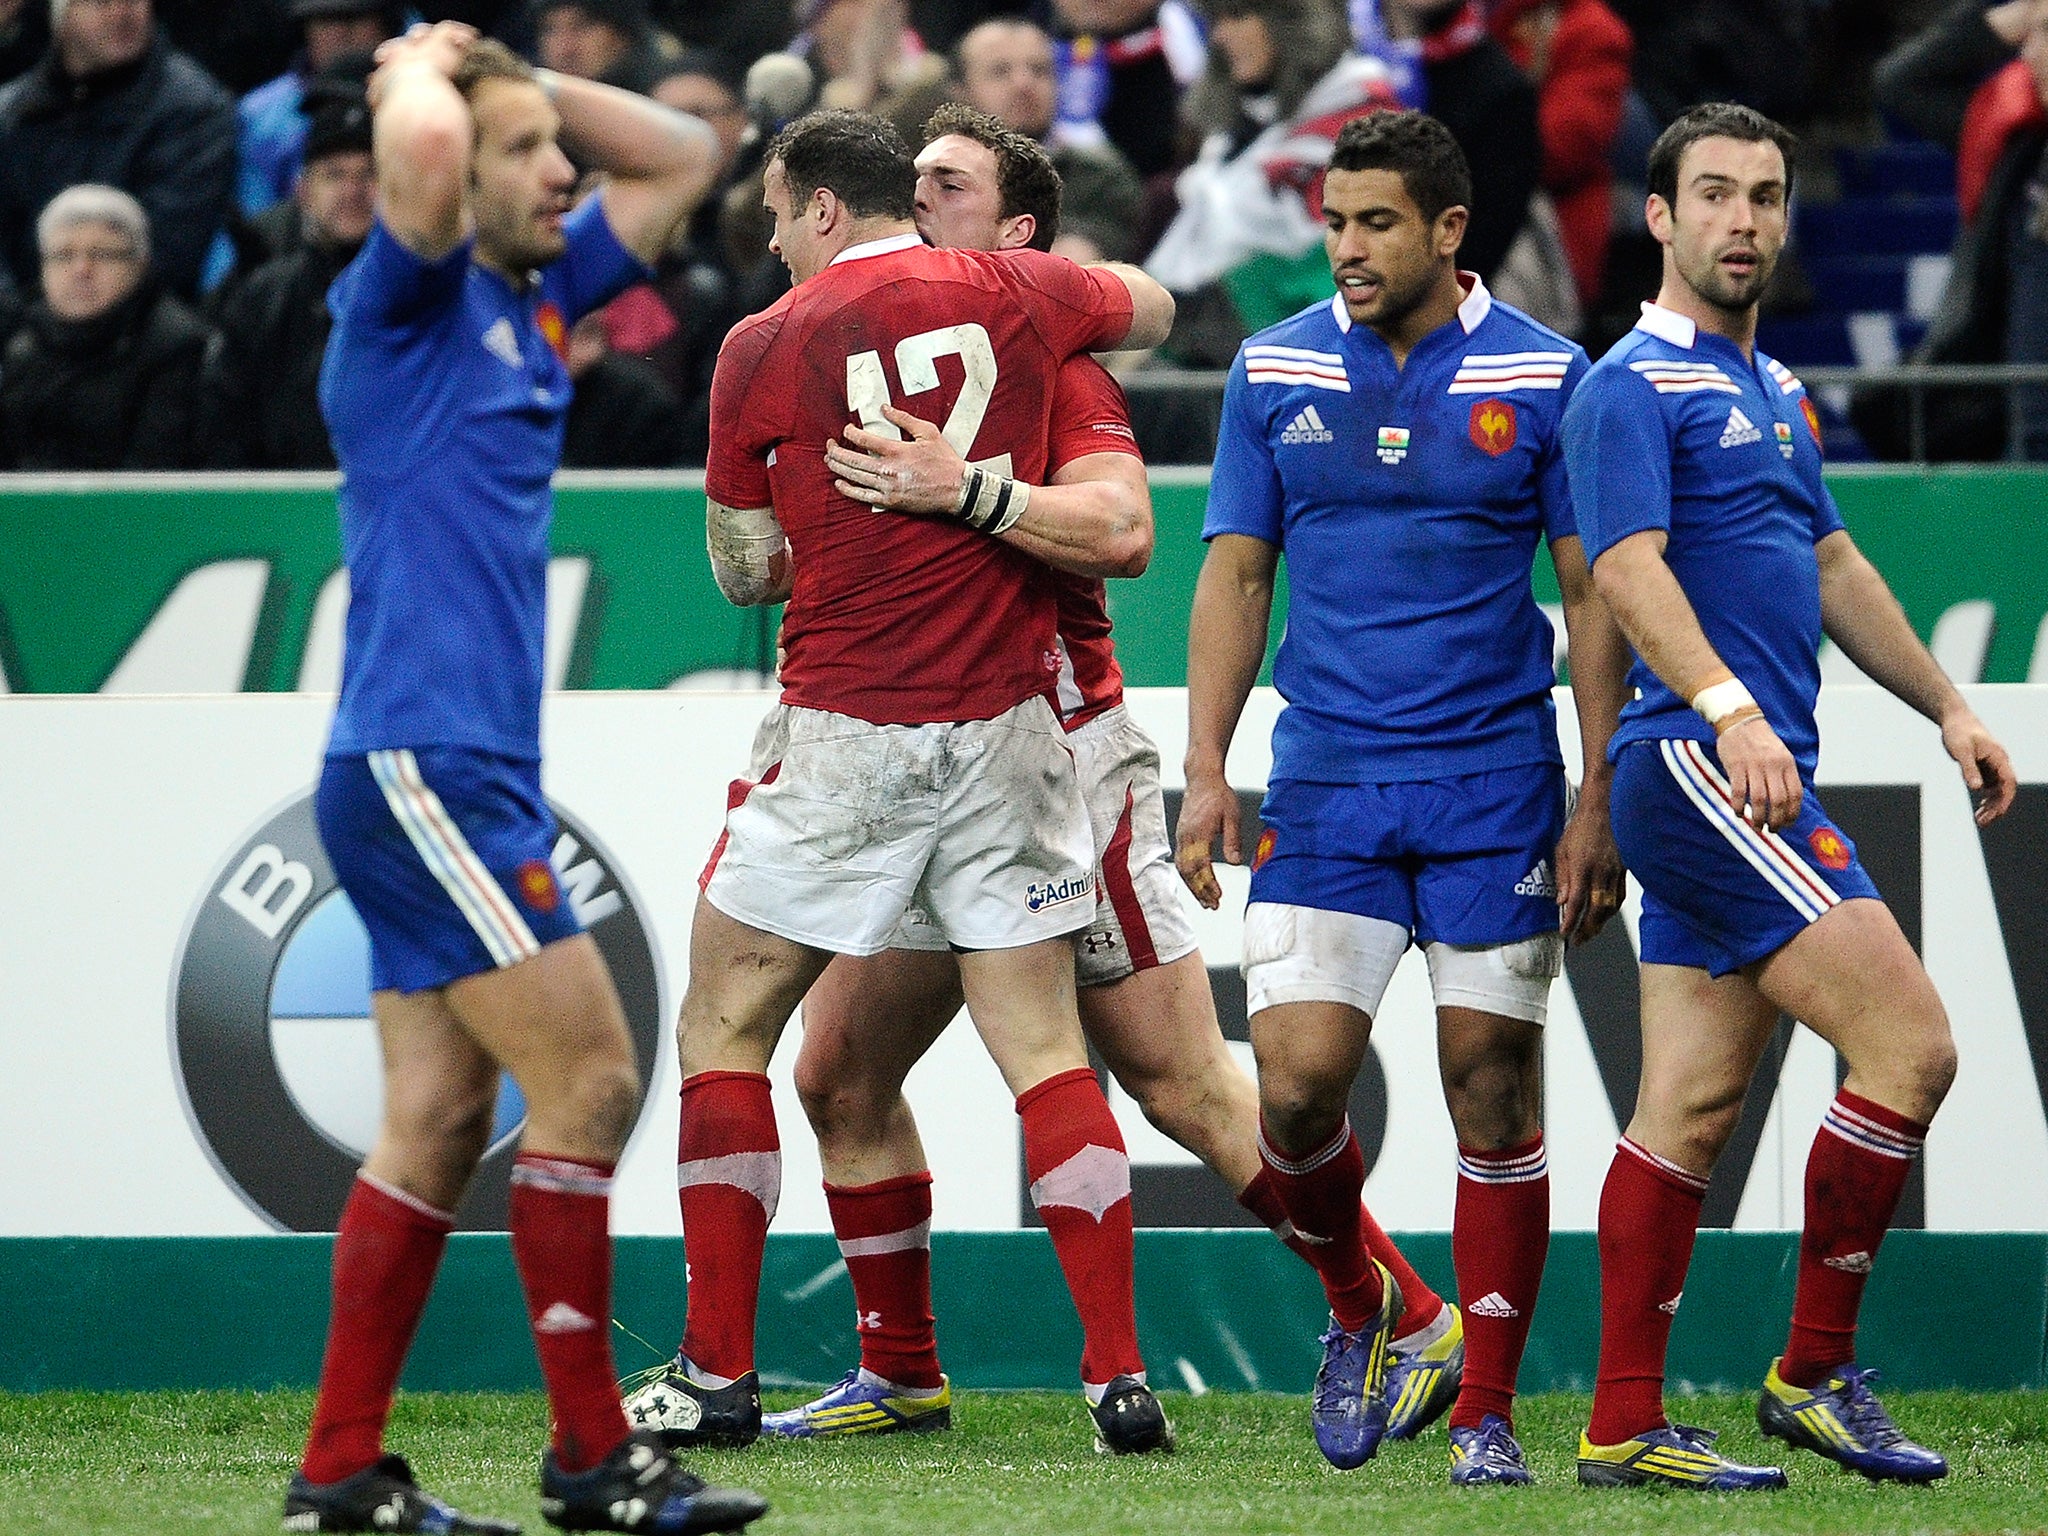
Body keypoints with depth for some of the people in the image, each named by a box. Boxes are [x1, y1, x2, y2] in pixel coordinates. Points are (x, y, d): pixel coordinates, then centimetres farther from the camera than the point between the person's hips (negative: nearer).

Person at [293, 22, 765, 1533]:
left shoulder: (537, 298, 15)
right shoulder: (409, 302, -9)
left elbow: (681, 153, 25)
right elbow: (421, 147, -30)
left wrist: (528, 80, 13)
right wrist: (426, 66, -8)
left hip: (470, 780, 9)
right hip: (420, 768, -9)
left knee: (439, 1121, 6)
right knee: (589, 1081, -9)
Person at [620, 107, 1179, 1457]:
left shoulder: (766, 348, -4)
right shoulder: (1012, 294, 4)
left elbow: (746, 573, 4)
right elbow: (1154, 309, 26)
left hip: (845, 738, -3)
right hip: (1010, 731, 3)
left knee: (726, 1027, 9)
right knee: (1043, 1046, 5)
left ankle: (718, 1372, 7)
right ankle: (1120, 1376, -3)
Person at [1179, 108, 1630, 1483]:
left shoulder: (1545, 377, -1)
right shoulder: (1276, 372, 5)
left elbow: (1594, 595, 2)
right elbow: (1236, 573, 9)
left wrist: (1598, 802, -4)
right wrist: (1207, 772, 0)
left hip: (1496, 783, -1)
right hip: (1324, 785, 1)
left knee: (1494, 1094, -2)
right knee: (1297, 1080, -11)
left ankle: (1487, 1413, 7)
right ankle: (1356, 1306, 19)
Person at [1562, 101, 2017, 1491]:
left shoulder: (1774, 391, 21)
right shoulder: (1636, 387, -8)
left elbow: (1832, 566, 31)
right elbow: (1630, 568, -20)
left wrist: (1947, 706, 31)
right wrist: (1731, 710, -33)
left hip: (1744, 780, 9)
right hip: (1698, 764, -9)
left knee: (1692, 1107, 6)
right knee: (1910, 1045, -13)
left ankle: (1626, 1427, 6)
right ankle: (1817, 1370, -4)